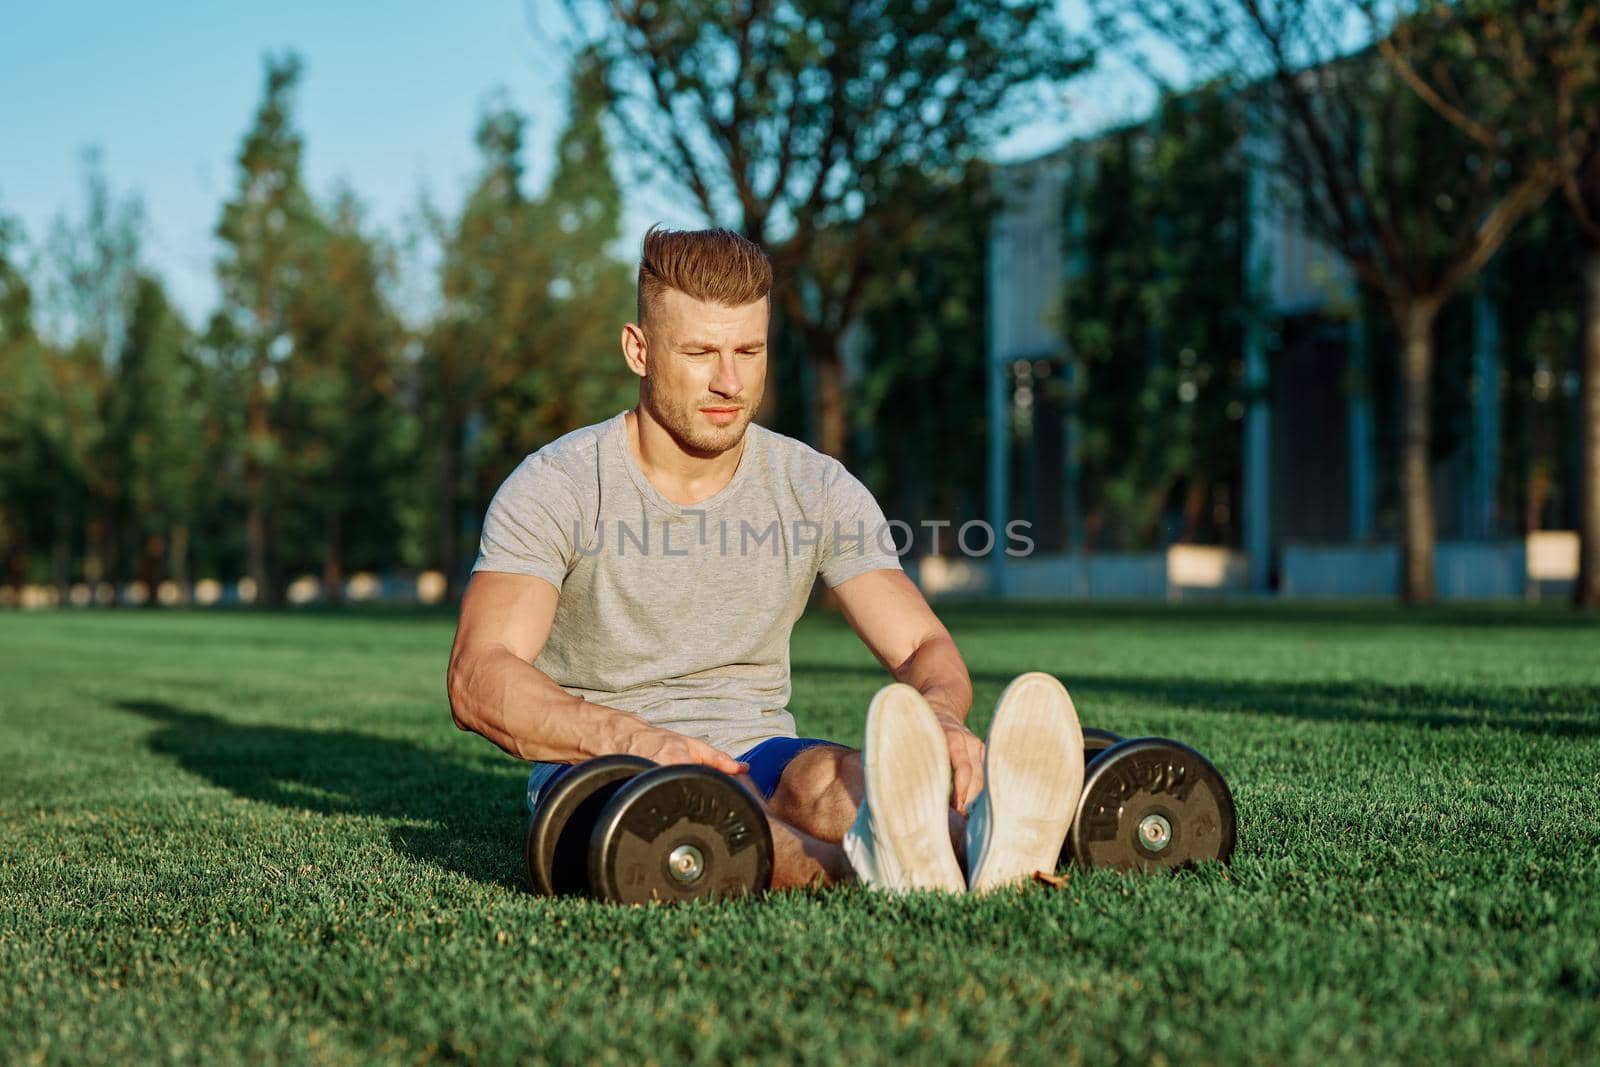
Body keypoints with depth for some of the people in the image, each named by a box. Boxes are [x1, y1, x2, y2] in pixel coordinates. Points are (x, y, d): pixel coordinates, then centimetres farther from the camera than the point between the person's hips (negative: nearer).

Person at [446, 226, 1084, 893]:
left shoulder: (817, 490, 3)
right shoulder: (555, 488, -7)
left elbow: (925, 648, -2)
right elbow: (479, 682, -20)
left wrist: (937, 711, -29)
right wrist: (634, 738, -39)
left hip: (761, 764, 3)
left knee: (825, 776, -34)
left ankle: (980, 841, -67)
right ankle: (865, 864, -70)